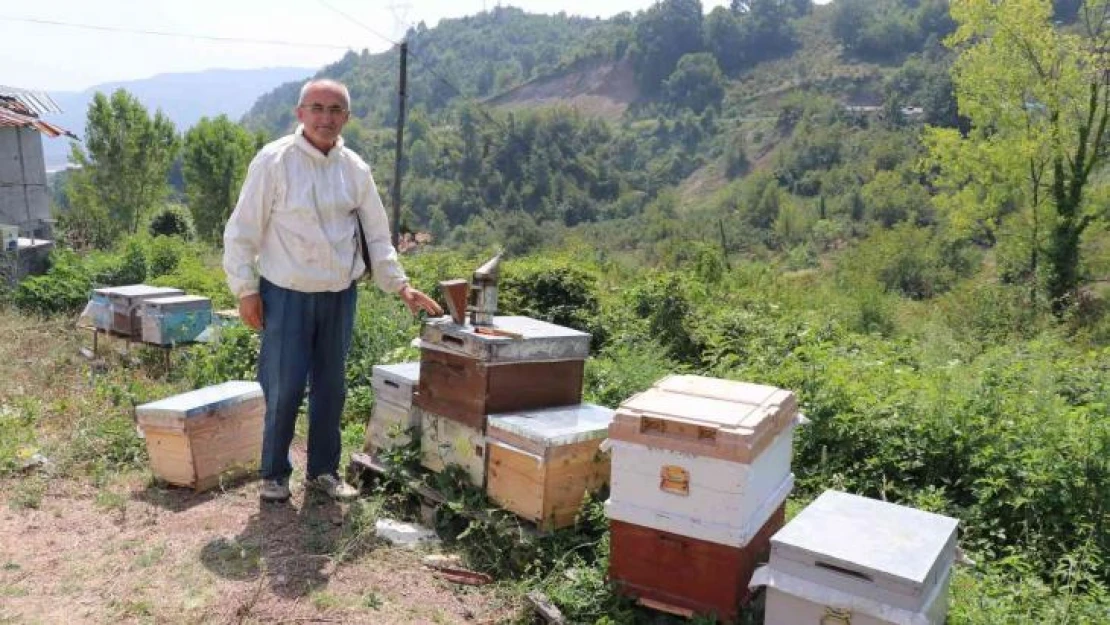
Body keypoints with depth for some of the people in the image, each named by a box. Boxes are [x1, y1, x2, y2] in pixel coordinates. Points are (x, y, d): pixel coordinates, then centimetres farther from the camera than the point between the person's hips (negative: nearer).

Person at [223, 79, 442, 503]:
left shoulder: (355, 169, 4)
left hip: (340, 295, 4)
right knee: (284, 390, -2)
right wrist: (246, 290, -8)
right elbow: (242, 230, -6)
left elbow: (377, 234, 9)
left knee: (331, 388, 12)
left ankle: (323, 470, 28)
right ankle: (274, 474, 18)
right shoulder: (274, 161, -9)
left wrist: (401, 286, 1)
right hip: (287, 294, -4)